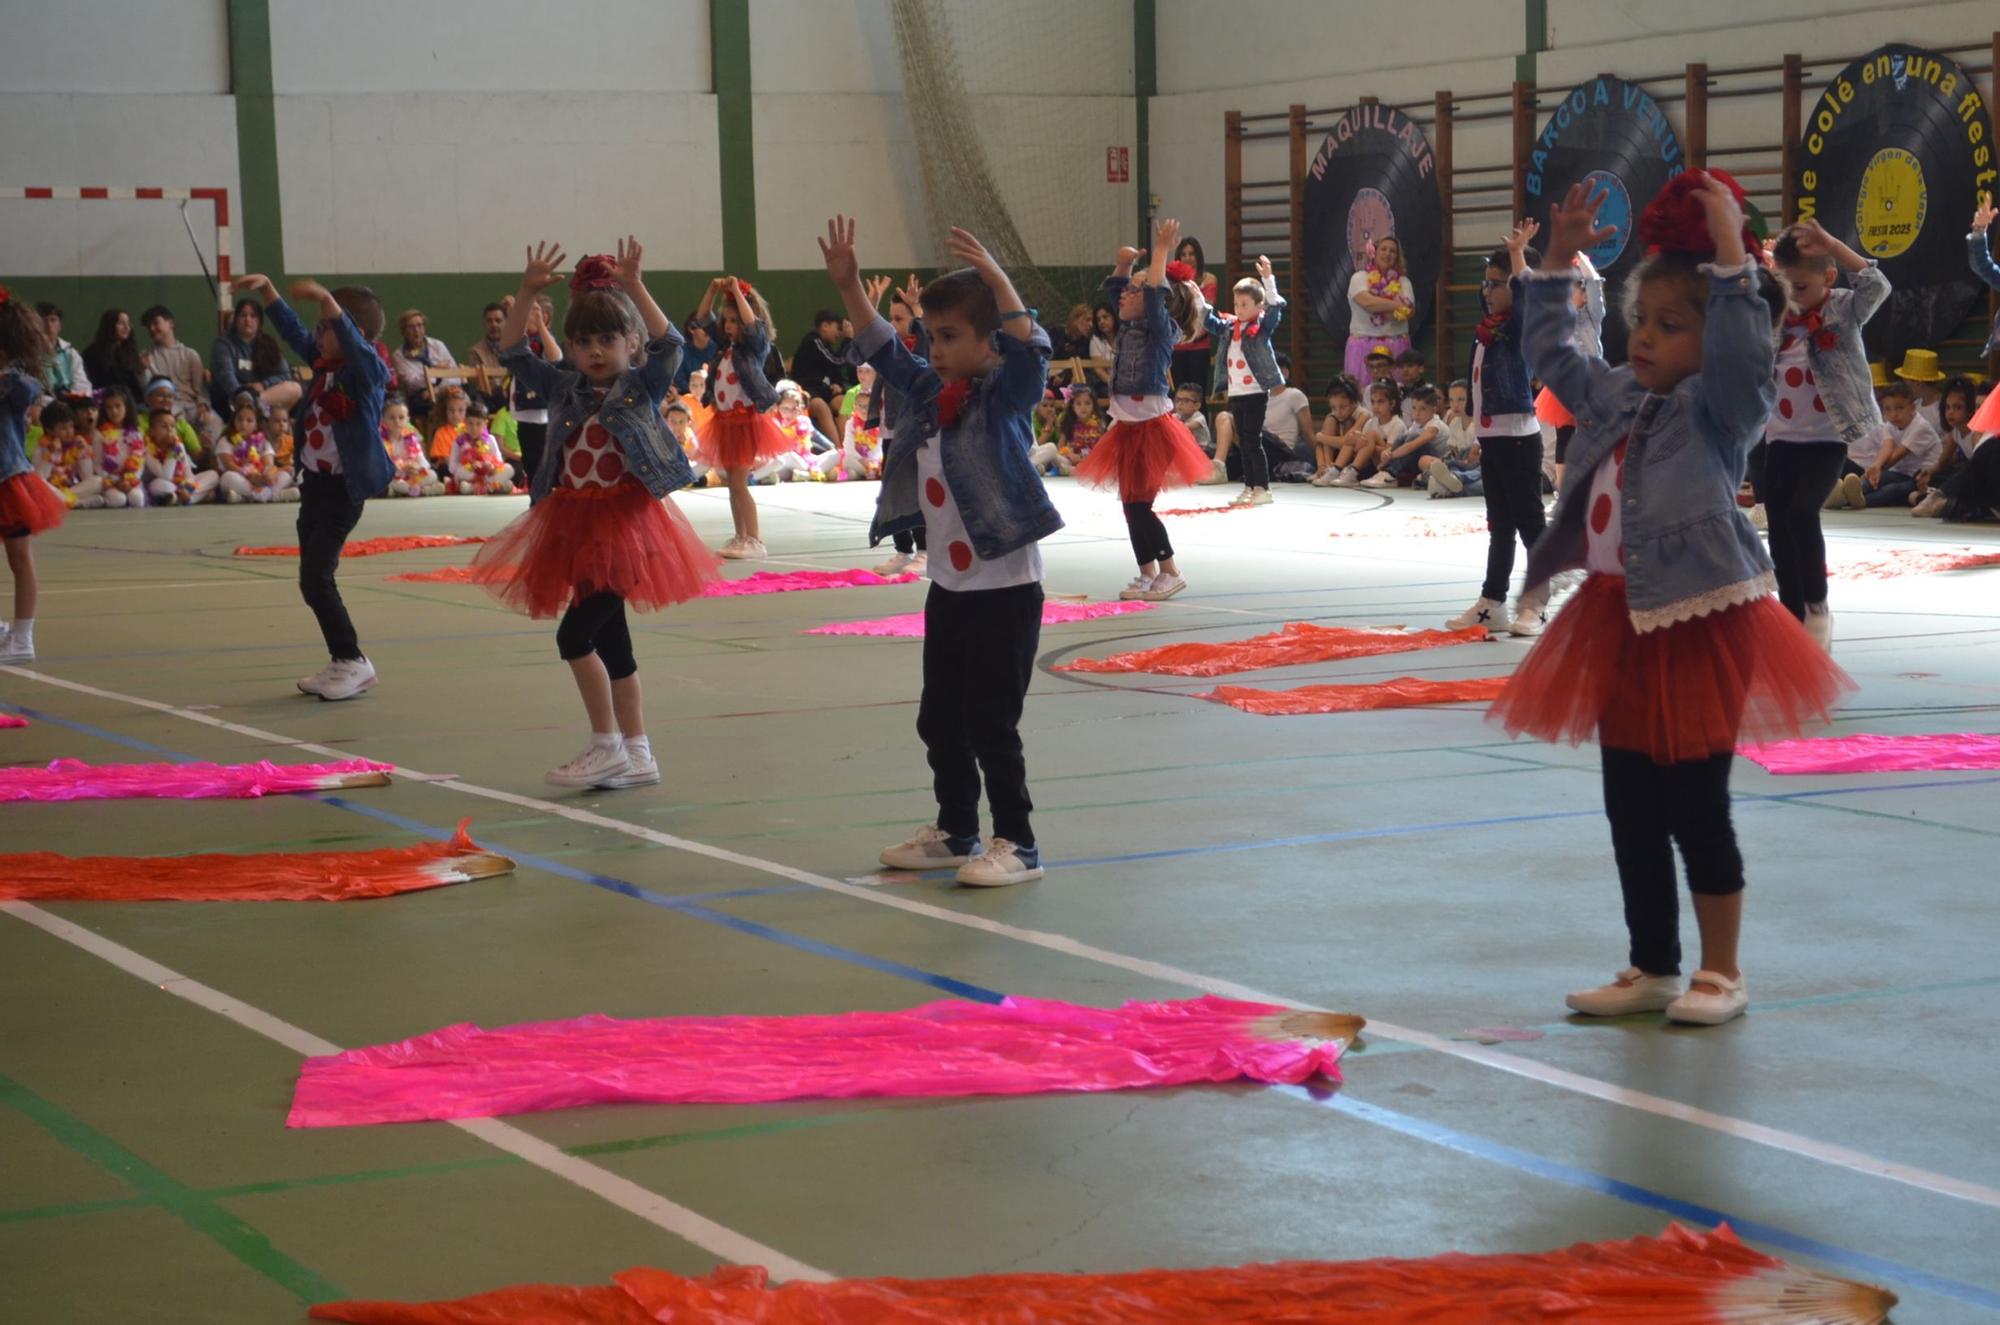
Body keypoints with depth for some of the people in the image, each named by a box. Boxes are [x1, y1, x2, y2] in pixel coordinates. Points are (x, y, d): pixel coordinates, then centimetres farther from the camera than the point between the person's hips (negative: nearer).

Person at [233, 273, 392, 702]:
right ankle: (341, 663, 20)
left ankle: (354, 662, 0)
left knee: (316, 579, -10)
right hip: (314, 482, 9)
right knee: (313, 580, 11)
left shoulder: (367, 371, -15)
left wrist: (326, 299, -46)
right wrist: (267, 290, 13)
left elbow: (354, 342, -36)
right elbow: (294, 332, 19)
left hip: (343, 489, -9)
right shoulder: (325, 363, 7)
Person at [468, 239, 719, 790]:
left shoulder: (642, 387, -3)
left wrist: (634, 287, -26)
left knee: (575, 634, -14)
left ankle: (607, 747, -3)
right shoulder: (565, 389, 10)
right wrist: (527, 293, -4)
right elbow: (515, 352, 7)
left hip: (626, 522, -7)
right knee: (608, 639, 11)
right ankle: (637, 754, 19)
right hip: (577, 525, 7)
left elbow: (668, 344, -19)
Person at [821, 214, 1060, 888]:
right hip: (948, 584, 8)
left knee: (990, 723, -6)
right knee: (939, 719, 15)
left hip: (1005, 586, -8)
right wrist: (847, 283, 9)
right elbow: (882, 349, 17)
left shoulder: (1006, 395, -13)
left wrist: (995, 280, -39)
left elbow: (1031, 349, -31)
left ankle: (1017, 843, 5)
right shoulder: (928, 392, 7)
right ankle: (955, 832, 28)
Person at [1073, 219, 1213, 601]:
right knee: (1131, 505, 9)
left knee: (1140, 504, -10)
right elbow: (1113, 288, 20)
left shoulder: (1162, 329, -10)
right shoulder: (1128, 326, 11)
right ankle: (1148, 574, 17)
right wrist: (1123, 263, 4)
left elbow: (1155, 295, -25)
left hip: (1153, 426, -8)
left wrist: (1161, 251, -20)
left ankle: (1170, 572, -1)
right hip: (1127, 426, 8)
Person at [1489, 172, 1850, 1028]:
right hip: (1618, 620, 8)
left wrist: (1731, 251, -31)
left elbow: (1743, 349, -29)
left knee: (1697, 809, -1)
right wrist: (1556, 263, 21)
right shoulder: (1612, 396, 12)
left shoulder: (1716, 404, -9)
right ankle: (1651, 969, 23)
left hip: (1700, 621, -8)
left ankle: (1721, 973, 12)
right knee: (1630, 809, 12)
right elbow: (1550, 353, 26)